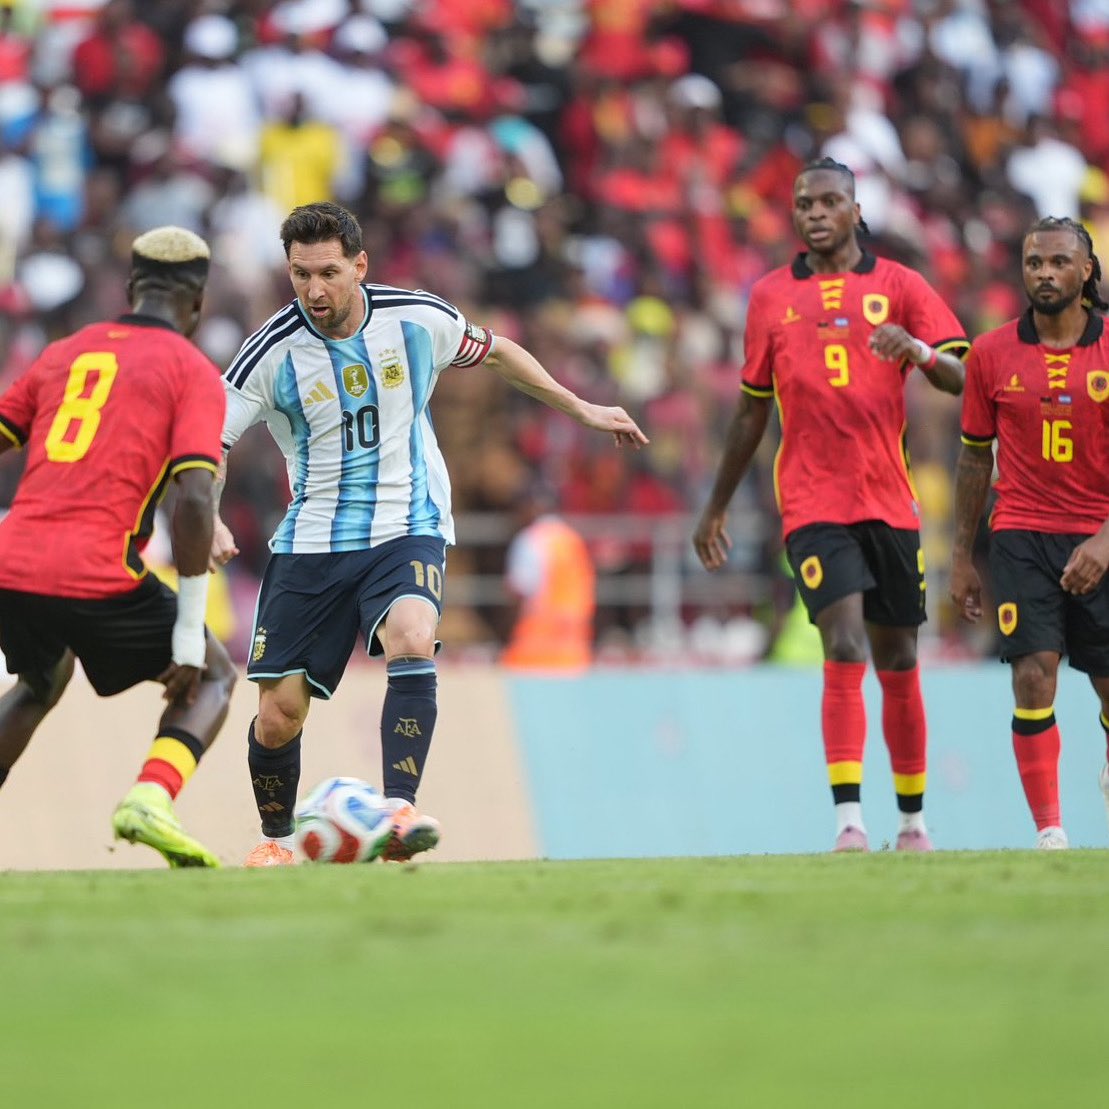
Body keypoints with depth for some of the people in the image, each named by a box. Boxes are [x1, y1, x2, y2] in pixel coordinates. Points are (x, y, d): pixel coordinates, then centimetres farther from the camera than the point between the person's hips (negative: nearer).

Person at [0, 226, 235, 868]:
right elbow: (195, 501, -9)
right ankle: (152, 799, -9)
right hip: (100, 574, -5)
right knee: (212, 676, 17)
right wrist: (189, 632, -6)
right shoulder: (193, 373, 2)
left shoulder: (63, 353, 19)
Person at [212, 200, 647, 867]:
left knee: (412, 642, -32)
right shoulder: (275, 351, -11)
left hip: (407, 529, 0)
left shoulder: (419, 319, -6)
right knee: (279, 711, -2)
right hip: (313, 537, 1)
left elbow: (495, 353, 15)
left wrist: (582, 410, 21)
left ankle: (399, 810, -32)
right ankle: (278, 837, 24)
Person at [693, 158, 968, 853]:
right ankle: (849, 820, -22)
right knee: (845, 650, -17)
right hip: (813, 502, -1)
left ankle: (913, 820, 21)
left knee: (897, 660, 8)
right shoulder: (772, 296, 10)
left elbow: (964, 379, -2)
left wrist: (920, 351, -24)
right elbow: (752, 412, 18)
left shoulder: (898, 285, 6)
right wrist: (717, 508, 19)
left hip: (890, 501, 1)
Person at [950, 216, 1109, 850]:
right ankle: (1050, 833, -10)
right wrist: (962, 558, 11)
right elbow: (976, 457, 11)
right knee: (1034, 677, -14)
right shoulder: (993, 354, 3)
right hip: (1022, 533, 0)